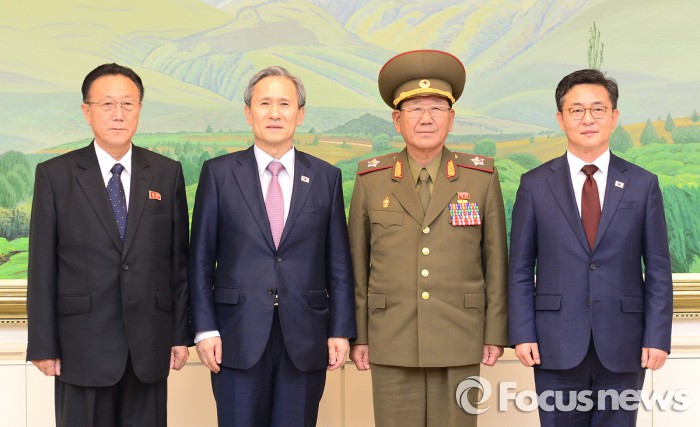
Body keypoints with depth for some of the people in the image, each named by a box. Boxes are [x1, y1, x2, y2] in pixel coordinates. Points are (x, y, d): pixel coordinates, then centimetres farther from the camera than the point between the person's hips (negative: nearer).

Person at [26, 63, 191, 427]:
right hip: (83, 344, -1)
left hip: (150, 343, 2)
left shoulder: (167, 173, 6)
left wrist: (181, 333, 4)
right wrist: (43, 345, -3)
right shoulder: (55, 175, 1)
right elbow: (42, 266, -1)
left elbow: (179, 259, 7)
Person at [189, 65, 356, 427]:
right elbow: (201, 258, 3)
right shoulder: (218, 173, 4)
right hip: (239, 339, -1)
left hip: (305, 341, 1)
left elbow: (339, 262, 7)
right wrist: (205, 329, -4)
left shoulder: (326, 177, 7)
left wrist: (341, 330, 1)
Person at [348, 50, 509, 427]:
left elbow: (495, 257, 3)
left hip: (459, 340, 0)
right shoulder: (371, 180, 2)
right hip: (391, 340, 0)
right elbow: (357, 264, 5)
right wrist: (357, 335, 3)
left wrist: (495, 333, 1)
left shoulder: (482, 177, 1)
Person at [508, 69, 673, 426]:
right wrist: (522, 334, -4)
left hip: (623, 348, 1)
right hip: (557, 345, 0)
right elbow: (520, 268, 3)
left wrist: (658, 338, -3)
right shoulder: (535, 185, 3)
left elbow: (658, 269, 4)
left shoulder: (643, 185, 5)